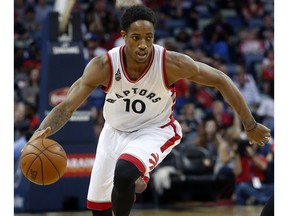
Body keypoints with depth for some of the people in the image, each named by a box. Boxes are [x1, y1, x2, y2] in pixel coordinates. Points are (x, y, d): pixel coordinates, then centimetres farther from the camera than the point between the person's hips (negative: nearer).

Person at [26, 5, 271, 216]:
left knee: (124, 173, -33)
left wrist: (251, 126, -9)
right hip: (115, 131, 3)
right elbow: (67, 106, -23)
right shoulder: (104, 66, -25)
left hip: (156, 130, -3)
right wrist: (41, 133, -44)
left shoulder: (172, 63, -28)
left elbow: (220, 80, -15)